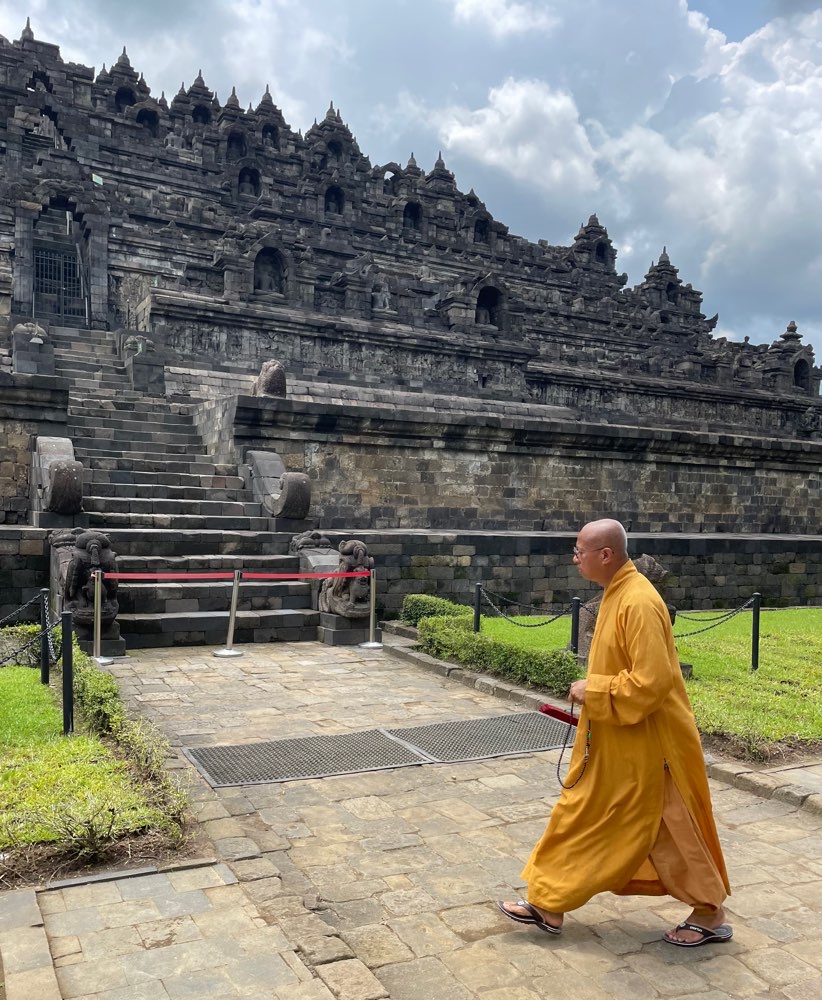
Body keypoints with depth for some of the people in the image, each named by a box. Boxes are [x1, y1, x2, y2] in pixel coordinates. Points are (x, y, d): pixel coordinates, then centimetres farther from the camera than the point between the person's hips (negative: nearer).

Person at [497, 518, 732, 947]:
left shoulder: (639, 603, -26)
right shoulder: (617, 594, 5)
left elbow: (652, 681, -29)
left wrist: (592, 691, -20)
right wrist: (592, 693, 11)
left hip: (645, 742, -10)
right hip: (615, 739, 10)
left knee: (671, 830, 9)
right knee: (581, 816, 16)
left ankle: (710, 916, 30)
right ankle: (549, 905, 28)